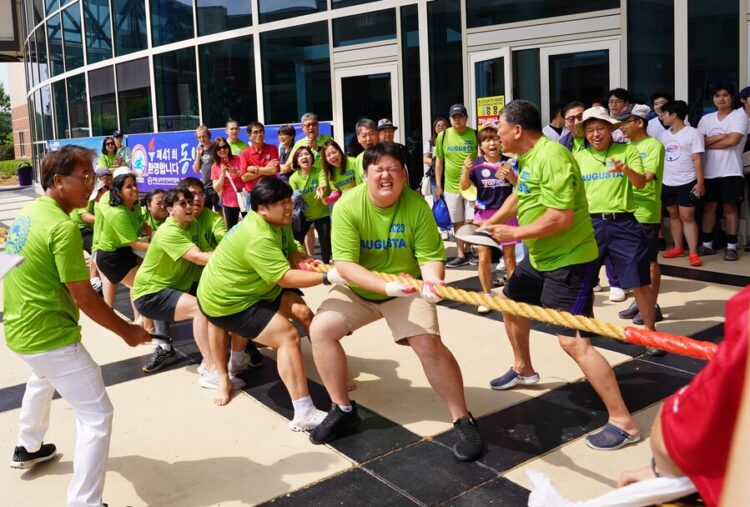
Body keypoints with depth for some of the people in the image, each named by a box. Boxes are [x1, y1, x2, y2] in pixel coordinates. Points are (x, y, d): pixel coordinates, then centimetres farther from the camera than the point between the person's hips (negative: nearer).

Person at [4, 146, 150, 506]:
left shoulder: (26, 213, 6)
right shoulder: (63, 227, -22)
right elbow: (83, 298, -21)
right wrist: (127, 331, -12)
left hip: (19, 329, 10)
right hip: (49, 336, -10)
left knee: (42, 379, 39)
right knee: (96, 416, -4)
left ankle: (28, 448, 57)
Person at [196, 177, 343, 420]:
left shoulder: (279, 222, 0)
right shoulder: (258, 238, -32)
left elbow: (293, 256, -3)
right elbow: (286, 278, -34)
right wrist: (328, 277, -36)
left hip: (252, 288, 10)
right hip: (227, 301, -10)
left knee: (303, 312, 7)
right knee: (288, 336, -18)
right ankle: (304, 414, -19)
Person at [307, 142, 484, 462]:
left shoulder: (417, 206, -19)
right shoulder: (348, 206, -21)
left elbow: (430, 256, -17)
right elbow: (344, 264, -26)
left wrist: (432, 280, -41)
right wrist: (385, 286, -40)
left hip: (407, 290, -2)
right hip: (358, 289, 2)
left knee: (429, 344, -22)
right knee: (320, 330, -13)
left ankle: (463, 421, -3)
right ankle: (343, 410, 6)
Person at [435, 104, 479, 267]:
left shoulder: (474, 135, -3)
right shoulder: (443, 136, 2)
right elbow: (439, 161, 7)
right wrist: (438, 185, 5)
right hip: (451, 186, 2)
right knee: (457, 222, 8)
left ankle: (470, 249, 20)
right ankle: (461, 254, 16)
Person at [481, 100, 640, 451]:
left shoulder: (551, 158, -25)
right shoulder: (528, 156, 7)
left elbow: (561, 218, -30)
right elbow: (519, 196, 23)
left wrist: (515, 233, -21)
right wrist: (491, 223, 14)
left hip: (570, 260, -11)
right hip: (539, 256, 11)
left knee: (573, 342, -16)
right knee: (511, 303, 26)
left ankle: (623, 423, -7)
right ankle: (523, 370, 48)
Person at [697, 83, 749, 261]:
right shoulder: (706, 119, 11)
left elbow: (733, 140, -16)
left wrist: (710, 143, -7)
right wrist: (721, 137, -10)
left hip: (731, 171, -4)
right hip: (709, 171, 4)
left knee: (730, 208, 0)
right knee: (709, 207, 8)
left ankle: (731, 246, 6)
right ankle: (707, 244, 16)